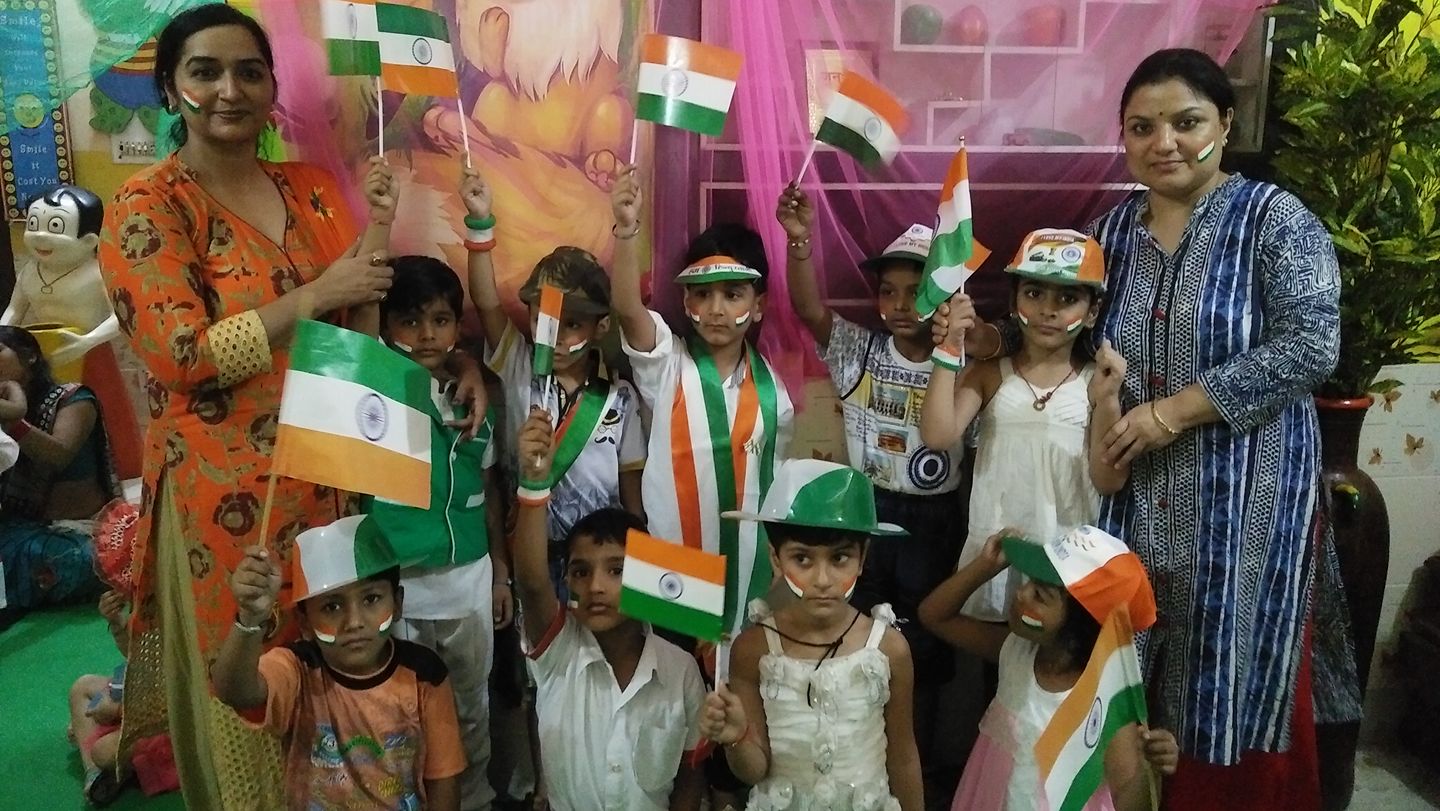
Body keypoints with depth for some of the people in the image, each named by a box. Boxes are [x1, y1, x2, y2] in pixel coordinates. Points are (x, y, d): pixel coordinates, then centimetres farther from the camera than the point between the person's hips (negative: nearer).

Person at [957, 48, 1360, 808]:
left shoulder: (1276, 219, -6)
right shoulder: (1113, 228, 8)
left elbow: (1308, 347, -16)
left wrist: (1172, 412, -19)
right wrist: (994, 339, -5)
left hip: (1243, 495, -4)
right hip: (1134, 494, 4)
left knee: (1235, 687, 6)